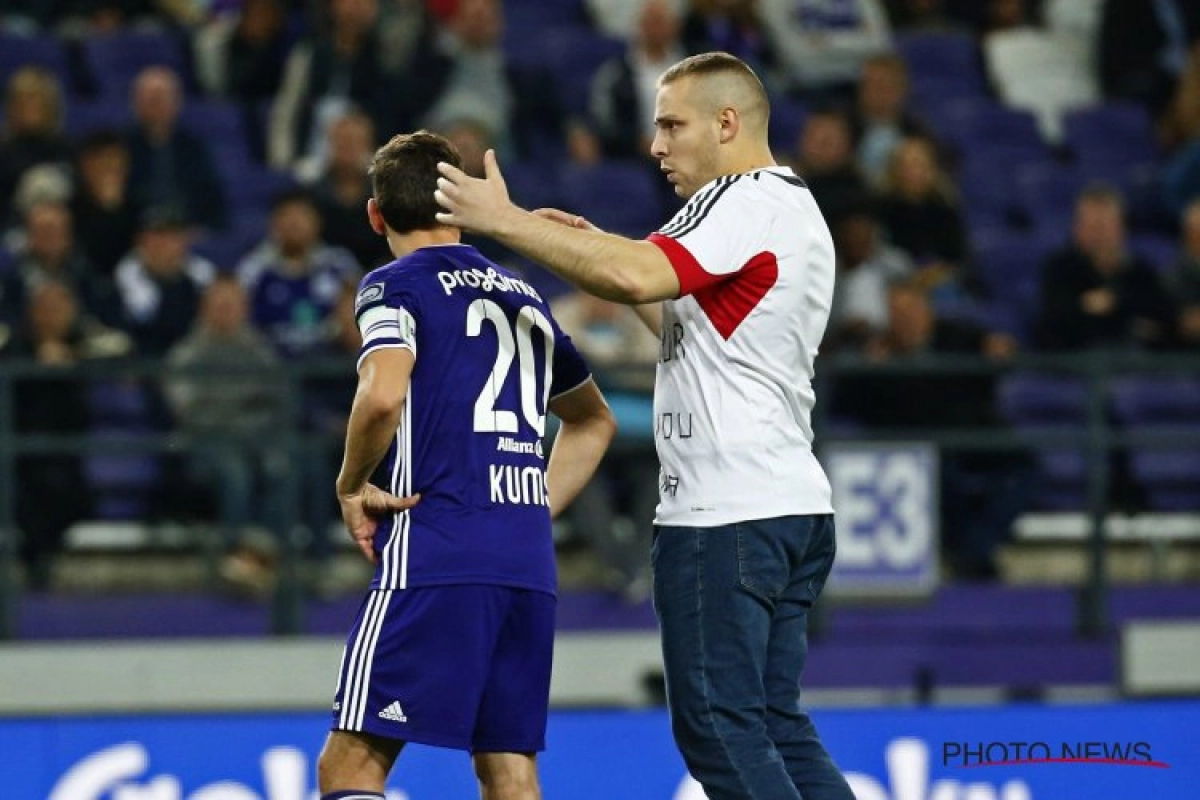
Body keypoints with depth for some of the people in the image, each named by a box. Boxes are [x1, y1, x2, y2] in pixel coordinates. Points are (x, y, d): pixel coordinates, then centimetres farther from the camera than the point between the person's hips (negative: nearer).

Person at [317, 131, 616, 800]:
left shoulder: (397, 286, 0)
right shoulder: (522, 297, 21)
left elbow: (384, 395, -19)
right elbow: (595, 421, 33)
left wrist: (352, 487, -4)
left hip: (437, 555, -6)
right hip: (531, 565, 6)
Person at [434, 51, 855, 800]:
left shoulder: (745, 202, -11)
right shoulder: (795, 208, 21)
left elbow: (636, 277, -27)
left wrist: (506, 221, -20)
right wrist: (604, 252, 20)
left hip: (726, 512, -10)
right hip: (793, 506, 10)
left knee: (719, 728, -7)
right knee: (776, 724, 11)